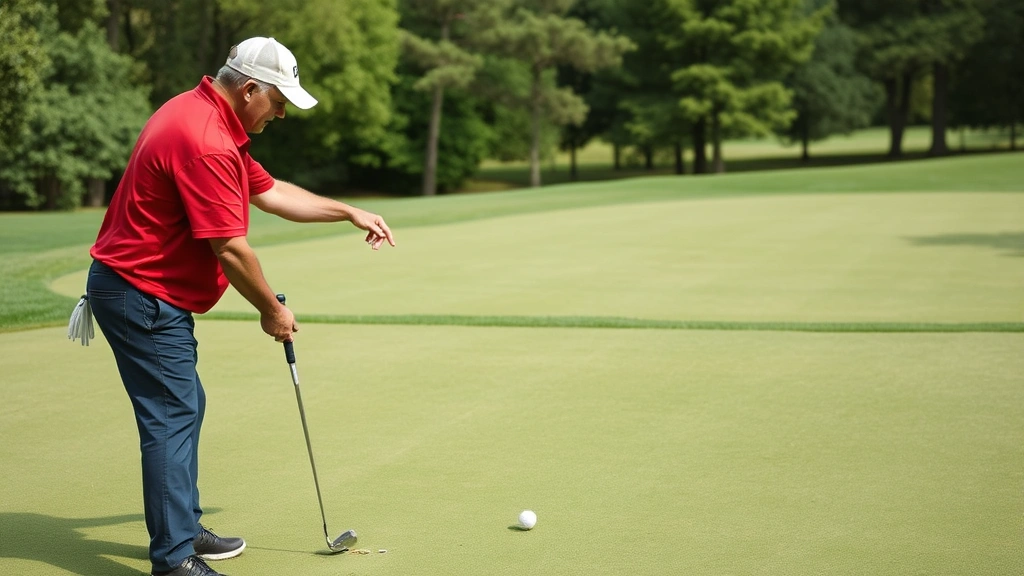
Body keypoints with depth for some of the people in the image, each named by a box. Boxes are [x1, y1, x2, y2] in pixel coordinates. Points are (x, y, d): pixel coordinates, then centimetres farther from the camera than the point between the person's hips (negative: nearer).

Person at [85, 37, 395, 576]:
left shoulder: (208, 121, 11)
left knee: (184, 406, 18)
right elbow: (230, 250, -23)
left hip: (145, 289, 11)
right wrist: (271, 310, -8)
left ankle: (183, 529, 30)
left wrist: (350, 213, 19)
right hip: (141, 295, -11)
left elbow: (270, 192, 20)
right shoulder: (204, 141, -24)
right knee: (172, 416, -9)